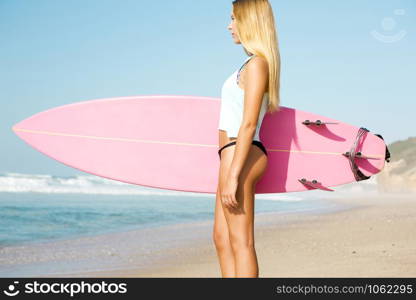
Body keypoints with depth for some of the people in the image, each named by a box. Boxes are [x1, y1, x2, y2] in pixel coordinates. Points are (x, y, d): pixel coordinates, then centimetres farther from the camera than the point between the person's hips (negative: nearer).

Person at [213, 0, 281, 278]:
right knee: (222, 238, 13)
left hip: (241, 155, -10)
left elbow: (249, 124, -18)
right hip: (234, 157, 10)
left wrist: (233, 175, -22)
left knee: (241, 242, -8)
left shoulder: (256, 64, -11)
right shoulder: (254, 64, 18)